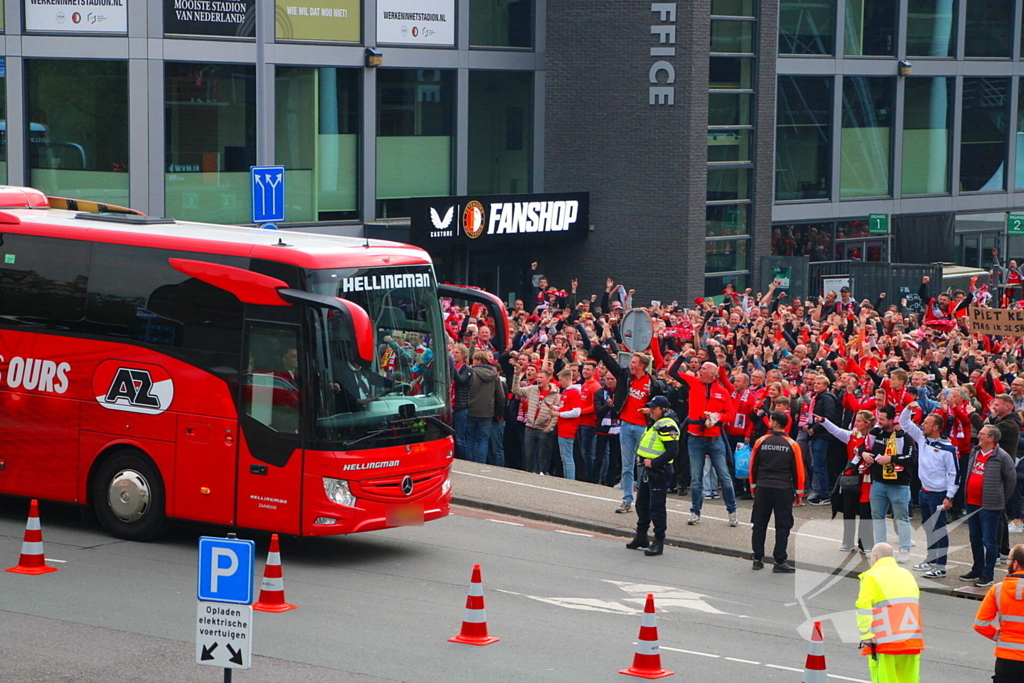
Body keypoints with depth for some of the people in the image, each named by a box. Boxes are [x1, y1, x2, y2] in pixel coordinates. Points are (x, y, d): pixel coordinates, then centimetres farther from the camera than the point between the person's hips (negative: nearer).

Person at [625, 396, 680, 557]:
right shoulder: (654, 424, 15)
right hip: (647, 470, 10)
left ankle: (659, 542, -3)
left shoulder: (667, 426, -16)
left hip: (659, 471, -10)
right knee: (642, 503, 17)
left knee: (657, 507, -8)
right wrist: (640, 456, 8)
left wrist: (654, 462, -22)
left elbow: (673, 451, -23)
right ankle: (641, 537, 30)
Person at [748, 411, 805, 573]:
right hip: (784, 490, -1)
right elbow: (798, 470, 0)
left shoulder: (761, 442, -2)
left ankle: (758, 559, 14)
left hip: (762, 488, 1)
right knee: (783, 526, 3)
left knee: (759, 524, 10)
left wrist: (753, 487, 18)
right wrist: (798, 492, 10)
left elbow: (753, 466, 6)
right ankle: (779, 562, 0)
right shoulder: (792, 445, -4)